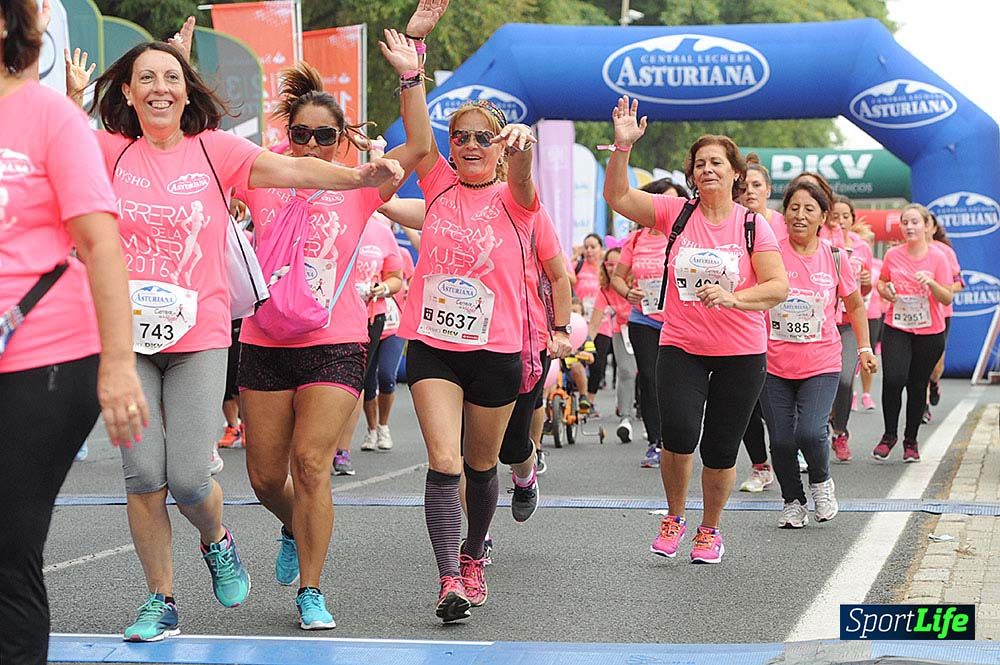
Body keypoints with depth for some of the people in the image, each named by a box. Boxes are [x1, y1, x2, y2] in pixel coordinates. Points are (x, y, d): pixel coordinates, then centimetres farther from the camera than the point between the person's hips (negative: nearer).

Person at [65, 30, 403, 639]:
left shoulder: (214, 149, -1)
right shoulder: (112, 151, 6)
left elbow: (290, 169, -10)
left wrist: (359, 175, -25)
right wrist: (73, 97, -8)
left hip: (199, 338, -1)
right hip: (128, 336, 1)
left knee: (189, 479, -7)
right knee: (143, 476, -1)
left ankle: (217, 542, 28)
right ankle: (162, 602, 16)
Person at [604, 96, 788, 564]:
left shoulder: (752, 224, -3)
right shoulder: (677, 213, 1)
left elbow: (778, 286, -8)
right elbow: (617, 196, -6)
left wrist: (732, 297, -24)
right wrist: (623, 146, -19)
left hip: (741, 353, 0)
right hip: (681, 347, 0)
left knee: (720, 451, 4)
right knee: (678, 433, -19)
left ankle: (710, 529, 28)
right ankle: (674, 517, 7)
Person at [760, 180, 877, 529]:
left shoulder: (835, 257, 2)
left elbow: (856, 306, 15)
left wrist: (865, 347, 8)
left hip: (821, 365, -1)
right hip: (774, 365, 1)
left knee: (810, 432, -18)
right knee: (781, 440, -1)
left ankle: (821, 481, 13)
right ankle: (793, 502, 24)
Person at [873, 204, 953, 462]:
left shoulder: (937, 258, -4)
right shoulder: (892, 255, 1)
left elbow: (948, 299, -6)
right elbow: (881, 282, 19)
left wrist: (931, 283, -24)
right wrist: (885, 291, -4)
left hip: (929, 332, 0)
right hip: (896, 329, 1)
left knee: (917, 386, 6)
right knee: (893, 380, -17)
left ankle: (911, 440, 22)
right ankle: (889, 435, 2)